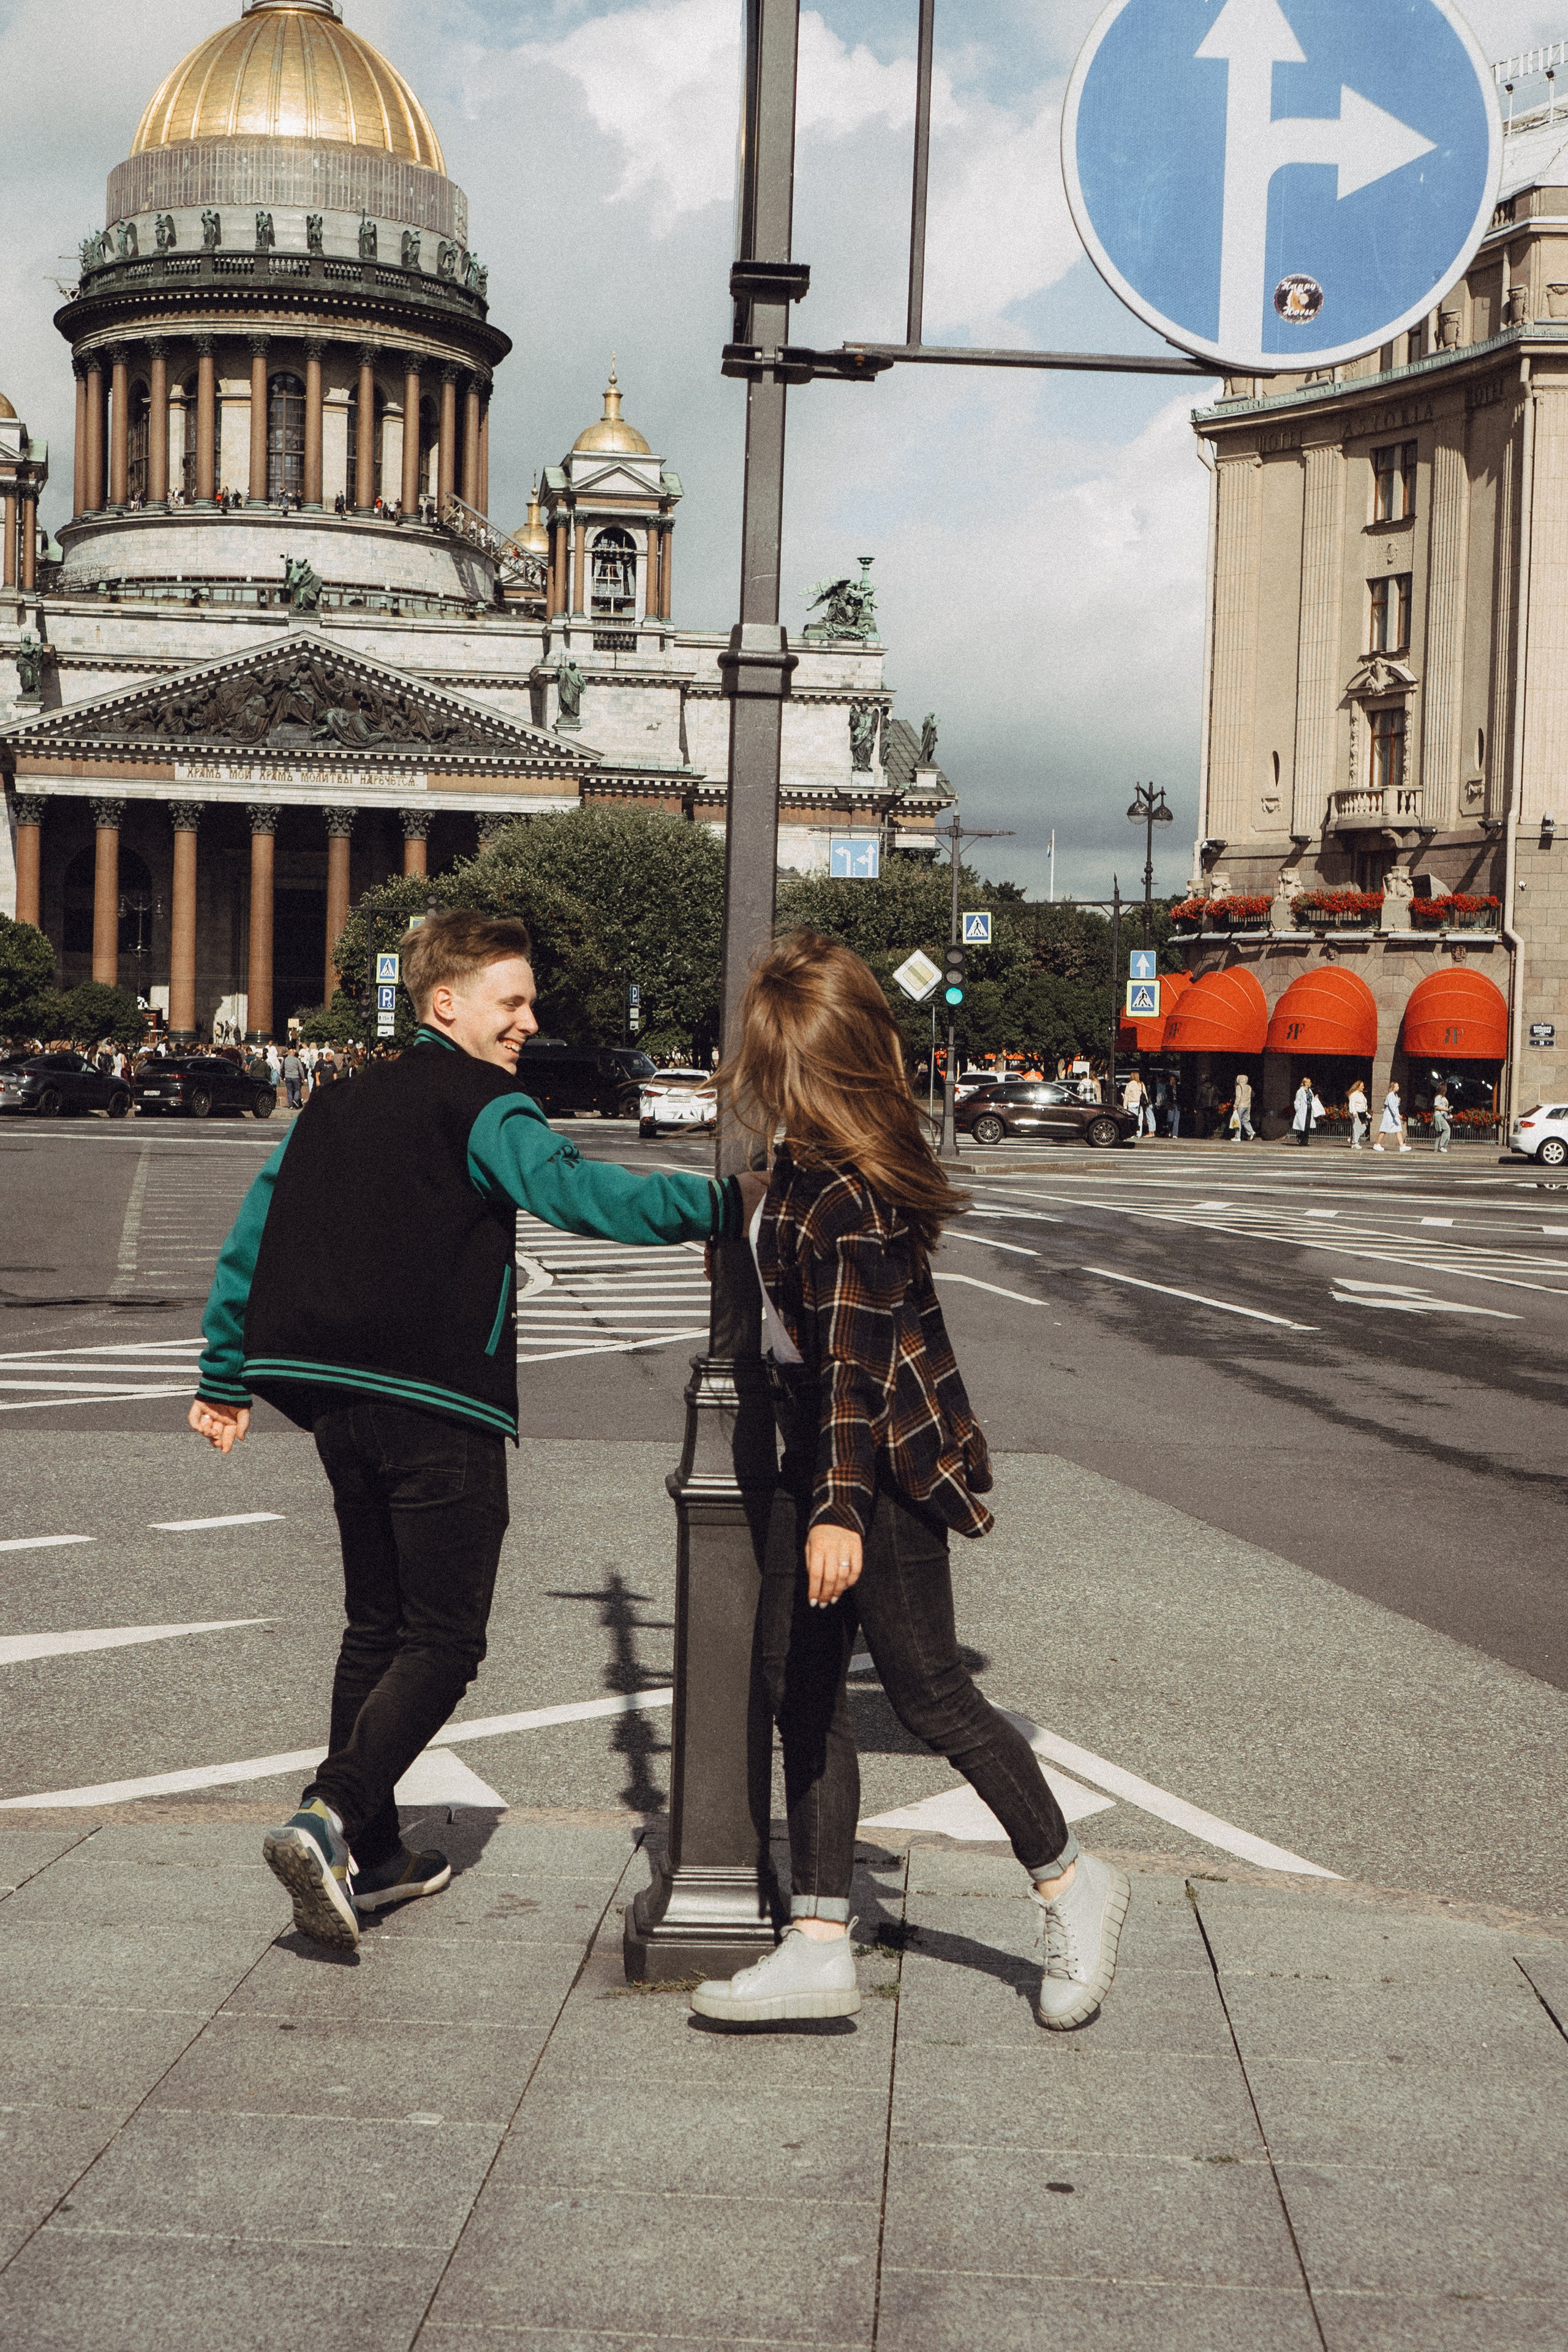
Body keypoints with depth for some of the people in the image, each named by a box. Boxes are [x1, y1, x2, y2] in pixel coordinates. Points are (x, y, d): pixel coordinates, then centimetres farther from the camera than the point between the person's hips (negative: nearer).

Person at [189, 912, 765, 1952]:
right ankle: (330, 1818, -18)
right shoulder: (482, 1106, -6)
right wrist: (726, 1205, -29)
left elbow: (251, 1237, 19)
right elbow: (575, 1190, -25)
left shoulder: (337, 1101, 17)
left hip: (336, 1400, 8)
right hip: (437, 1407, -8)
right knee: (443, 1642, -1)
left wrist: (225, 1378, 26)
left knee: (377, 1628, 18)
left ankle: (369, 1852, 21)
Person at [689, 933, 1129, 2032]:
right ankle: (820, 1945, 9)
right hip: (820, 1450, 10)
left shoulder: (851, 1196, -23)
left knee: (929, 1693, 0)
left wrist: (839, 1509, -28)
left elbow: (855, 1361, -26)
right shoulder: (812, 1160, 5)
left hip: (889, 1460, -10)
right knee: (800, 1684, 6)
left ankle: (1071, 1882, 20)